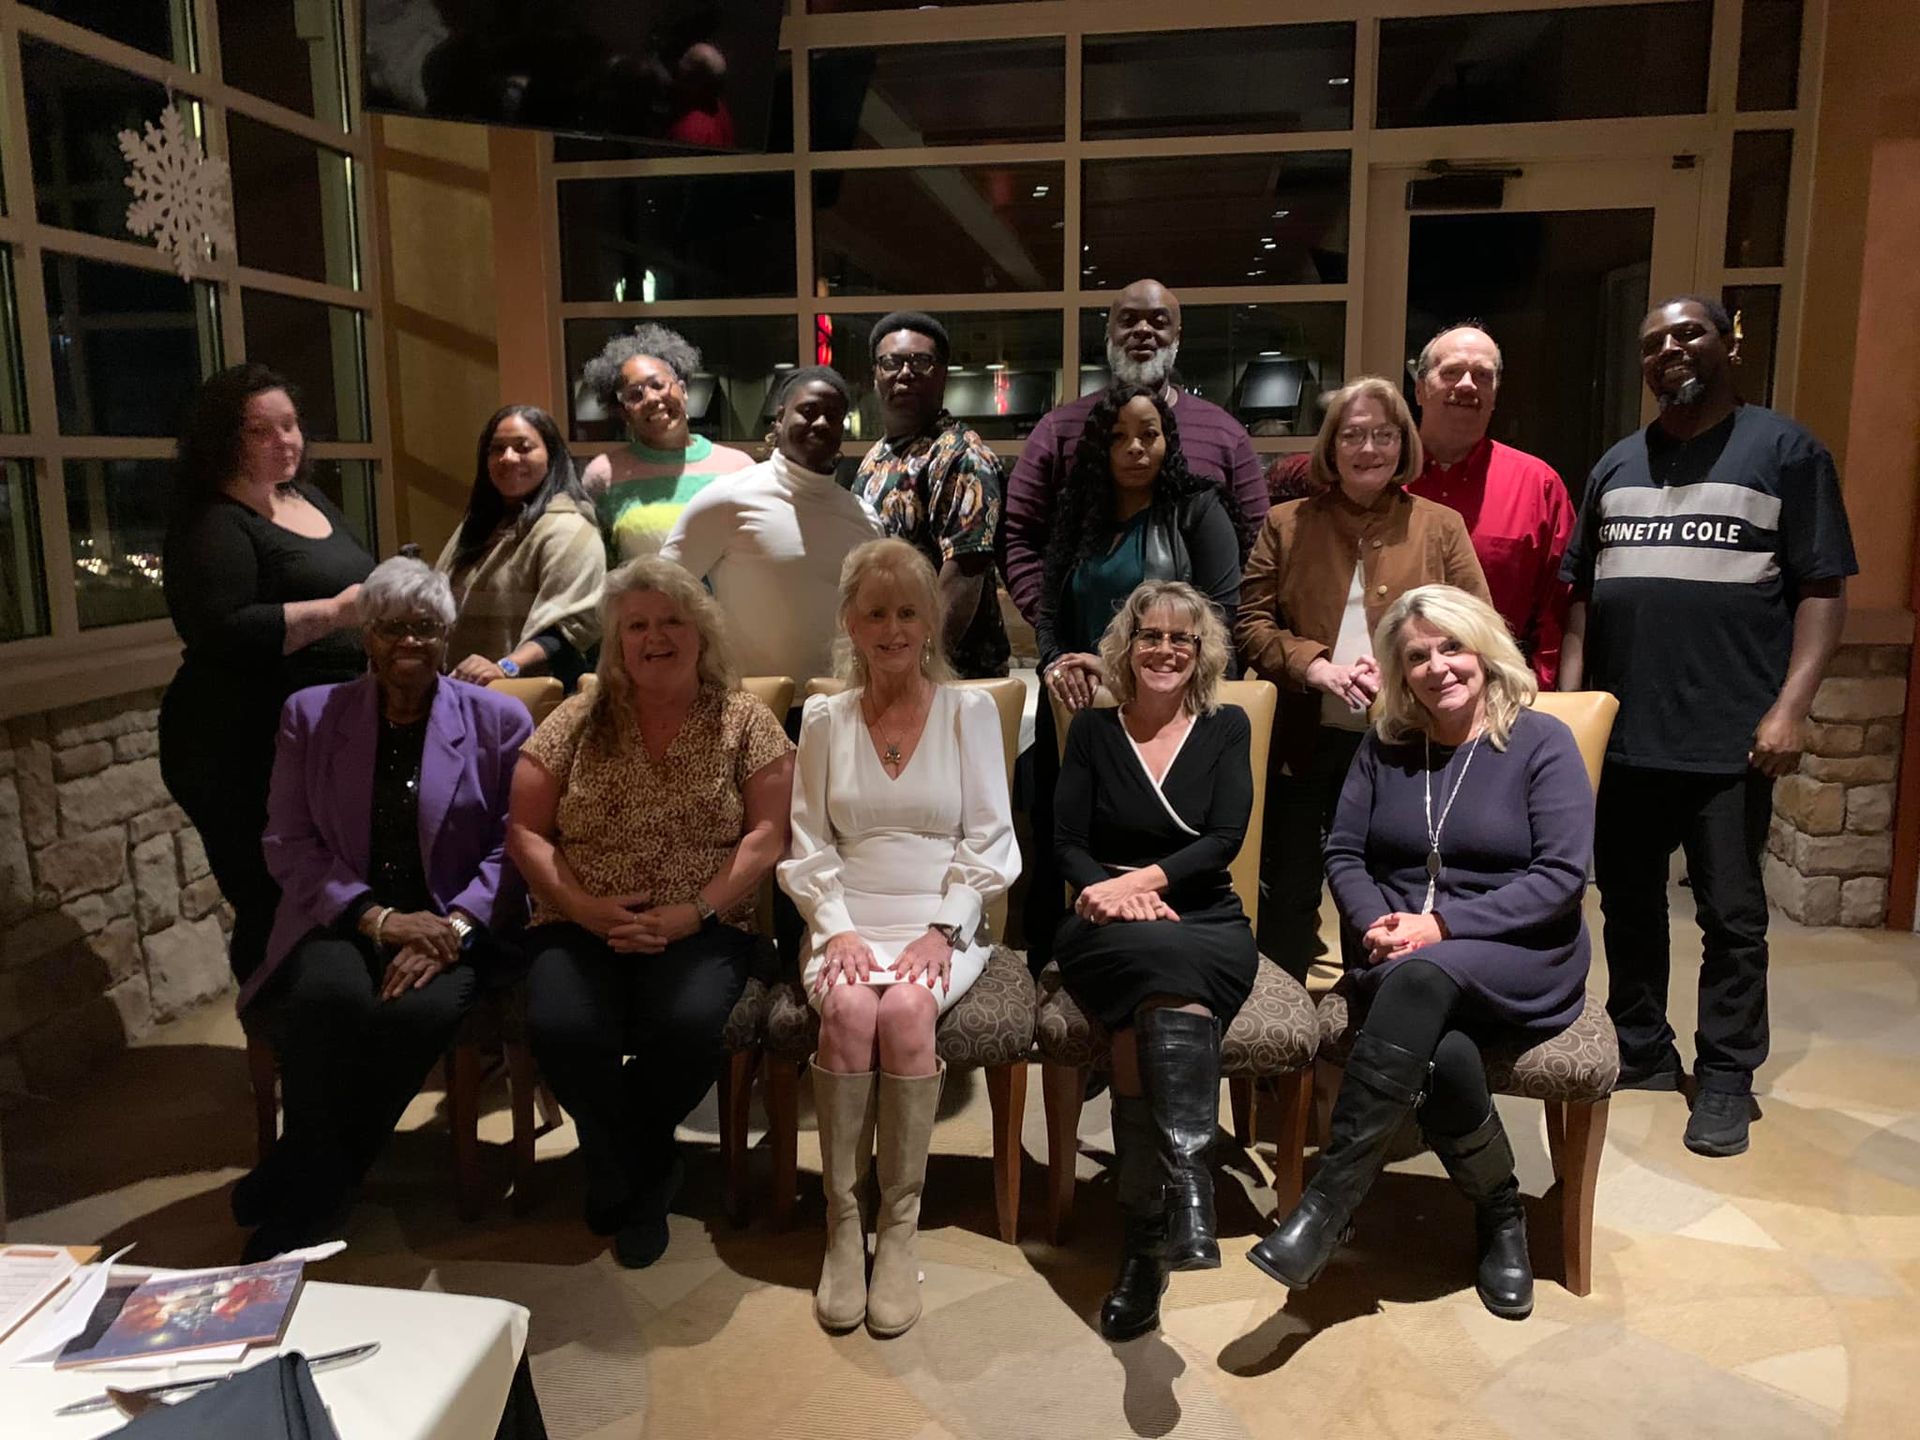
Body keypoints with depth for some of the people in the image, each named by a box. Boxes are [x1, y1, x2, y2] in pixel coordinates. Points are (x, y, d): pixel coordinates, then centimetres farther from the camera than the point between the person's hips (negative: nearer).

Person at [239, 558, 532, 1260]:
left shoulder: (498, 720, 5)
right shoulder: (309, 715, 9)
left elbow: (512, 848, 0)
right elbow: (287, 845, 4)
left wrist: (452, 927, -17)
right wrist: (378, 917, -11)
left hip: (452, 931, 0)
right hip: (341, 923, 1)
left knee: (421, 1011, -32)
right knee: (327, 997, -33)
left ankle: (304, 1182, -11)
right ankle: (317, 1173, -12)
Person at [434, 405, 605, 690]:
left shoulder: (566, 530, -7)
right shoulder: (480, 523, 22)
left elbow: (571, 624, -18)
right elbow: (444, 603, 30)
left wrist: (506, 668, -27)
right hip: (462, 689, 7)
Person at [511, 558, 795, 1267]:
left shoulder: (745, 722, 6)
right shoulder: (577, 722, 10)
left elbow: (767, 835, -3)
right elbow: (524, 831, 5)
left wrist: (692, 913, -15)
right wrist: (589, 909, -11)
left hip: (701, 930, -1)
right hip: (582, 926, 1)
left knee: (691, 1024, -32)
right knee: (562, 1028, -30)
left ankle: (626, 1171, 3)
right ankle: (642, 1176, 1)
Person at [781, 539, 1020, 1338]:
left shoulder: (971, 711, 7)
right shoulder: (824, 718, 11)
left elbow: (989, 841, 3)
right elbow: (808, 845, 7)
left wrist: (942, 930, -11)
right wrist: (838, 928, -9)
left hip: (943, 919, -1)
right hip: (848, 920, 1)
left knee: (907, 1012, -31)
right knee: (850, 1011, -30)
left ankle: (900, 1225, -16)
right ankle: (841, 1223, -16)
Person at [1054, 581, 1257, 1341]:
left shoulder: (1226, 728, 13)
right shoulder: (1092, 731, 14)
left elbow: (1224, 839, 0)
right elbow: (1067, 844, 6)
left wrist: (1142, 880, -15)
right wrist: (1110, 893, -15)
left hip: (1206, 922, 0)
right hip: (1108, 931, 0)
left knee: (1150, 1005, -35)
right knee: (1169, 969, -36)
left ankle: (1146, 1238, -39)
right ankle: (1186, 1192, -40)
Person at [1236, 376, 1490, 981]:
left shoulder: (1440, 527, 7)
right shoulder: (1287, 523, 8)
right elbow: (1251, 621, 0)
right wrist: (1318, 667, -16)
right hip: (1302, 739, 0)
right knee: (1288, 894, 7)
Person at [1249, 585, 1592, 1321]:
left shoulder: (1541, 742, 0)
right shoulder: (1386, 747, 12)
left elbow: (1562, 875, -9)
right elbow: (1343, 854, 11)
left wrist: (1441, 926, -17)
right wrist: (1377, 924, -11)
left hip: (1519, 959, -3)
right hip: (1404, 963, 3)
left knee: (1422, 979, -38)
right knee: (1441, 1053, -33)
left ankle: (1330, 1199, -33)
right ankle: (1499, 1214, -5)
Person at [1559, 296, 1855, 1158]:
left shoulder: (1785, 450, 1)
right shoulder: (1616, 465, 15)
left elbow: (1822, 589, -4)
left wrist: (1789, 708, -13)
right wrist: (1567, 701, 8)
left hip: (1730, 738, -4)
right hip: (1619, 733, 5)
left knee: (1732, 918, 3)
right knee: (1628, 907, 13)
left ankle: (1725, 1079, 16)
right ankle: (1641, 1052, 27)